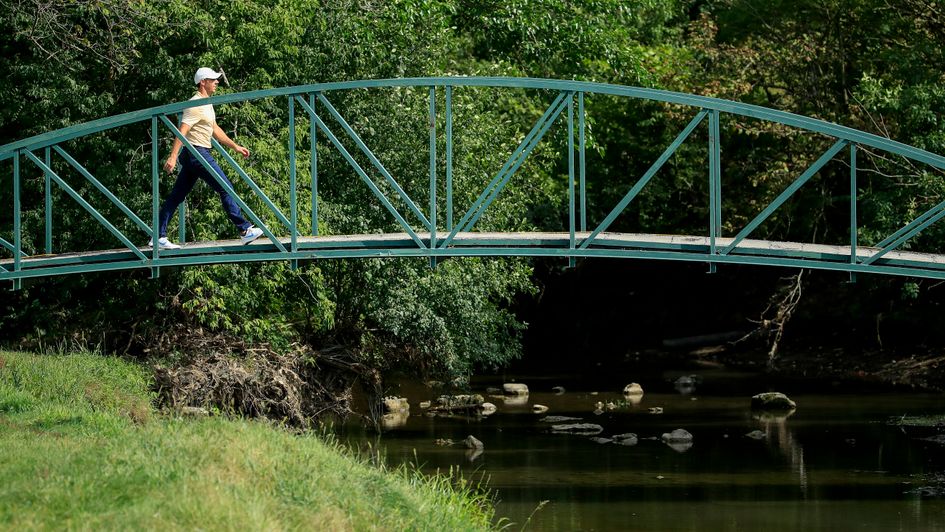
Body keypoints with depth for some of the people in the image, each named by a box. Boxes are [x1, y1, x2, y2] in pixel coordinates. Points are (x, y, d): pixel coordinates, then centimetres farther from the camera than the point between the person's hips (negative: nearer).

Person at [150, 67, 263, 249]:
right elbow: (182, 130, -23)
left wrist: (235, 146, 30)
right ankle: (245, 230, -5)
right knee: (226, 189, -7)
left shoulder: (207, 104, 18)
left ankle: (159, 237, 8)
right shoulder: (196, 105, -15)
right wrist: (173, 156, -31)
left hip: (194, 156, 10)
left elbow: (215, 130, 29)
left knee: (176, 196, 8)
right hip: (197, 153, -10)